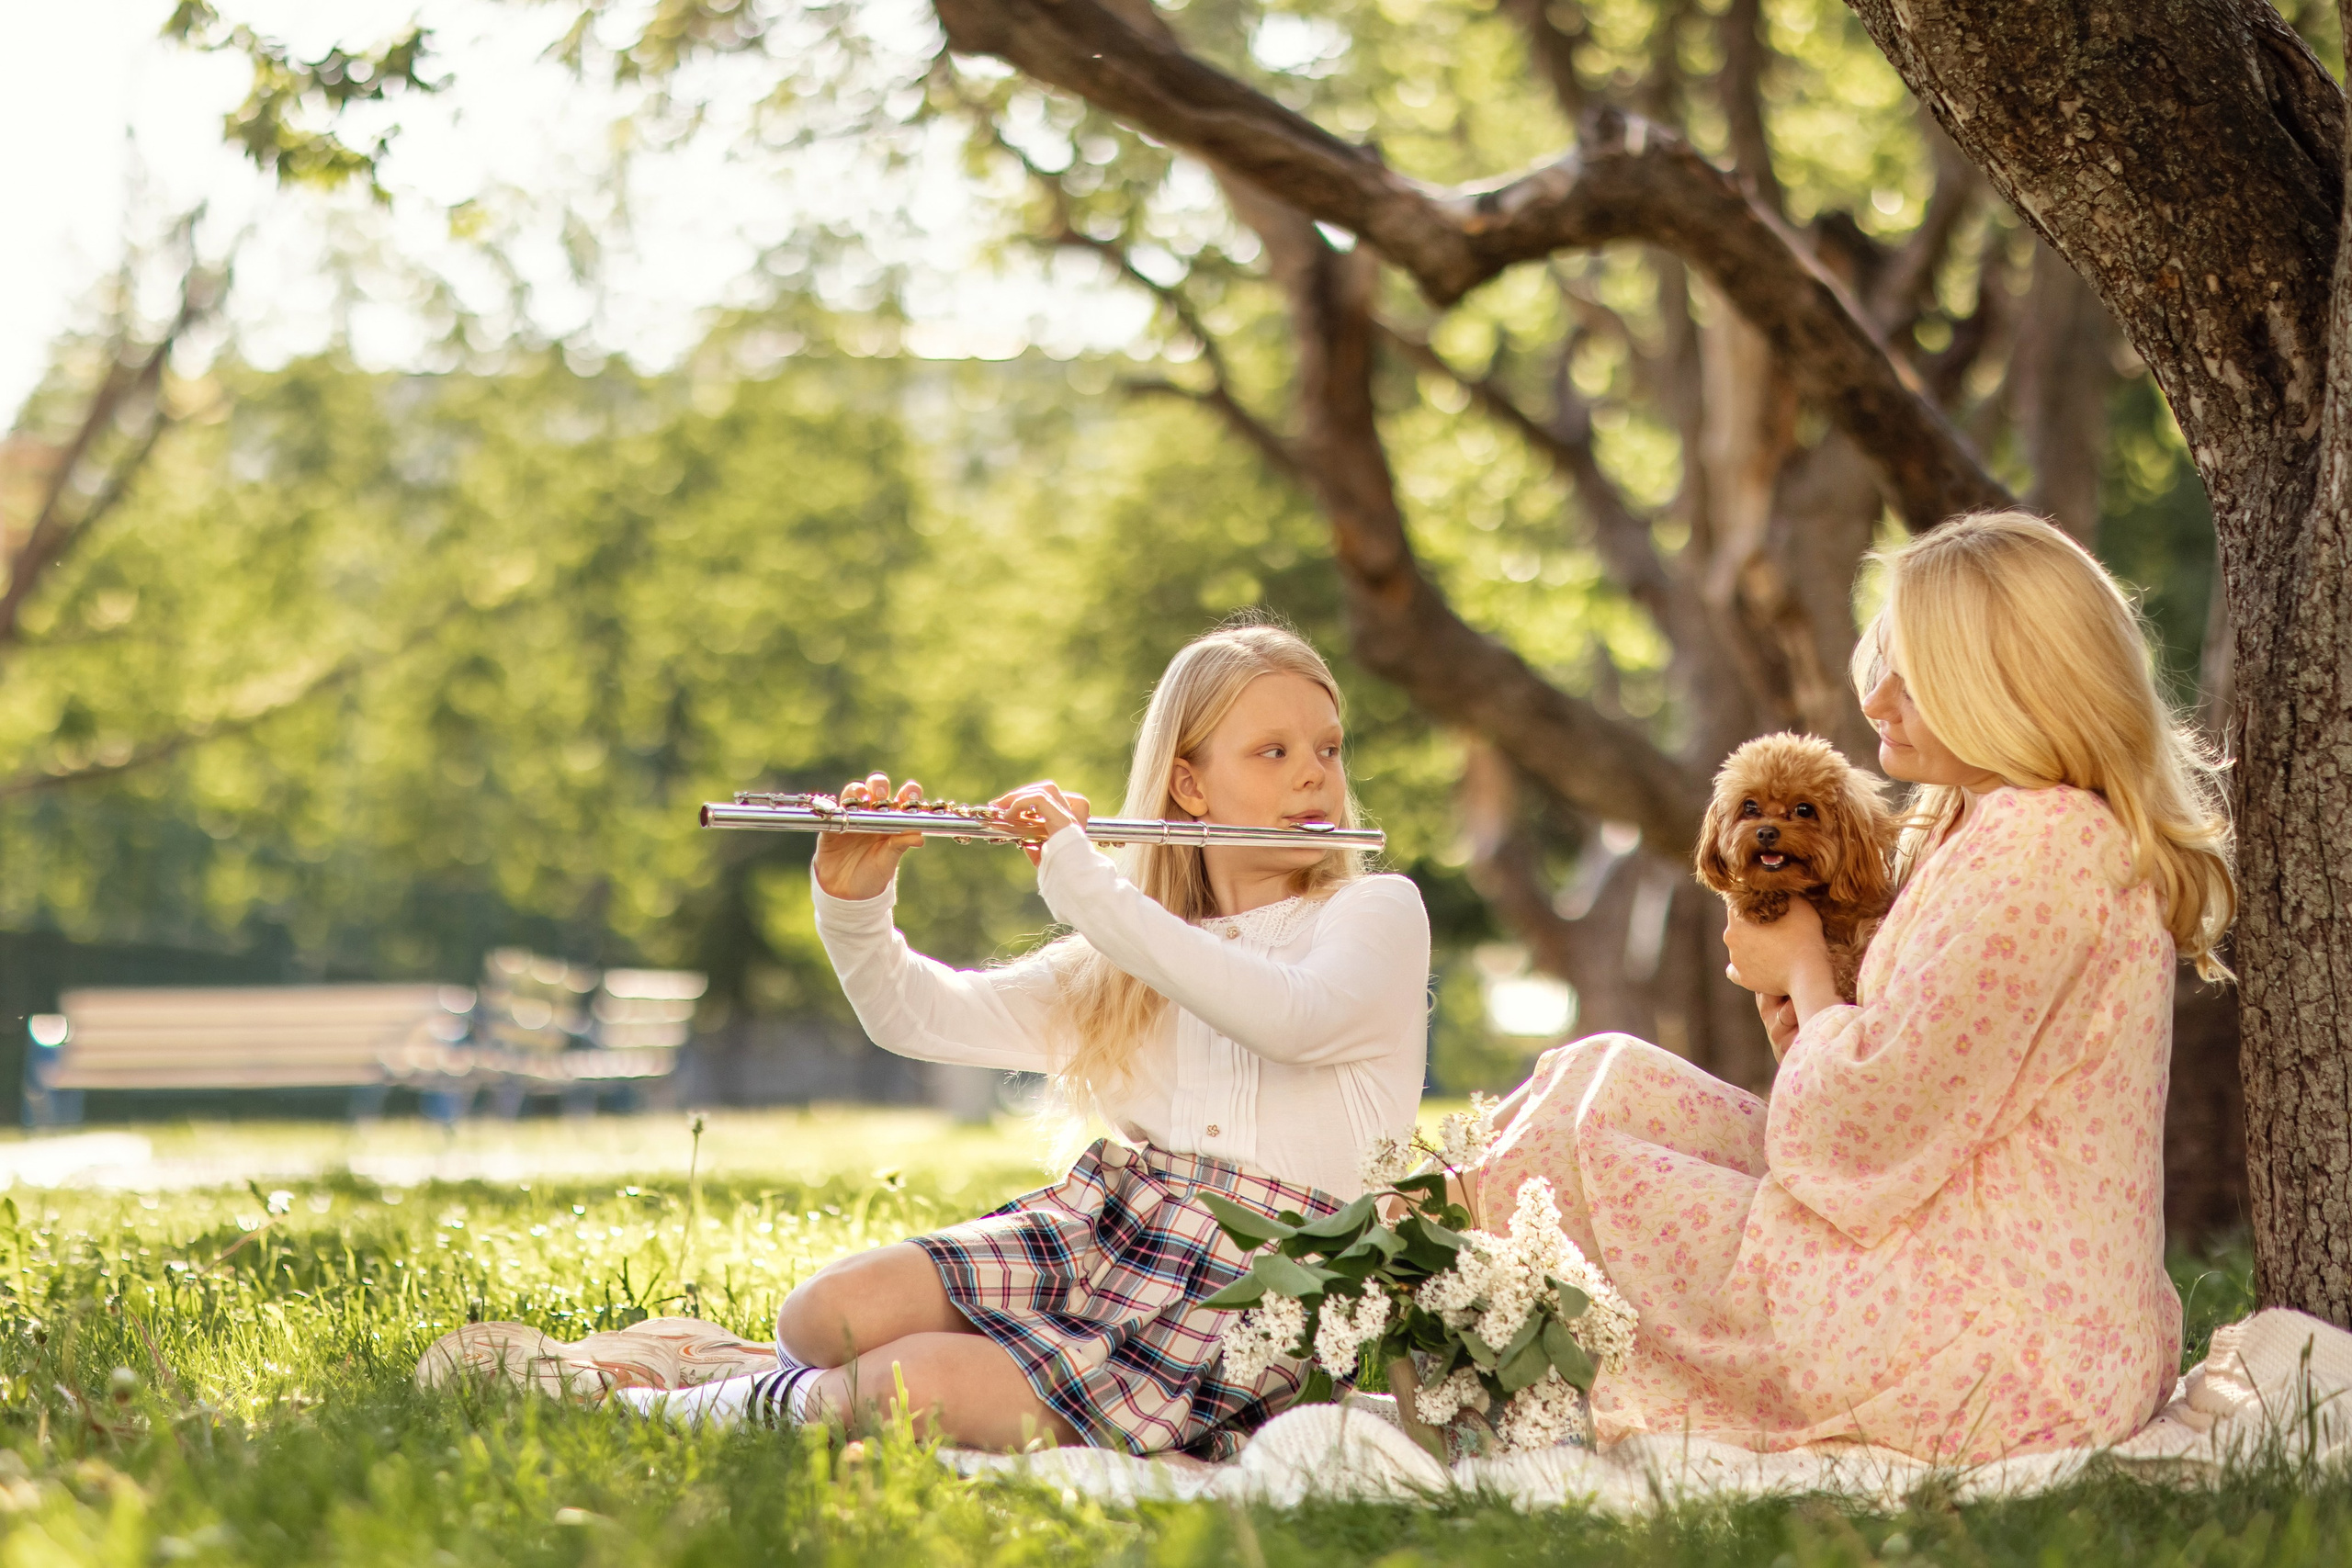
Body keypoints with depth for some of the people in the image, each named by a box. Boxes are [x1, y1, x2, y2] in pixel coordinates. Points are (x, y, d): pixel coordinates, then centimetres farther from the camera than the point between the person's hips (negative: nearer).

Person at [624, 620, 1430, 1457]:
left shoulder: (1379, 912, 3)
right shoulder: (1122, 956, 18)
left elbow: (1294, 1018, -20)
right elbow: (920, 1017, 14)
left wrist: (1080, 880, -18)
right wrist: (852, 899, -7)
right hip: (1102, 1227, 5)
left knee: (919, 1385, -24)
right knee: (828, 1312, -22)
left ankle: (771, 1410, 5)